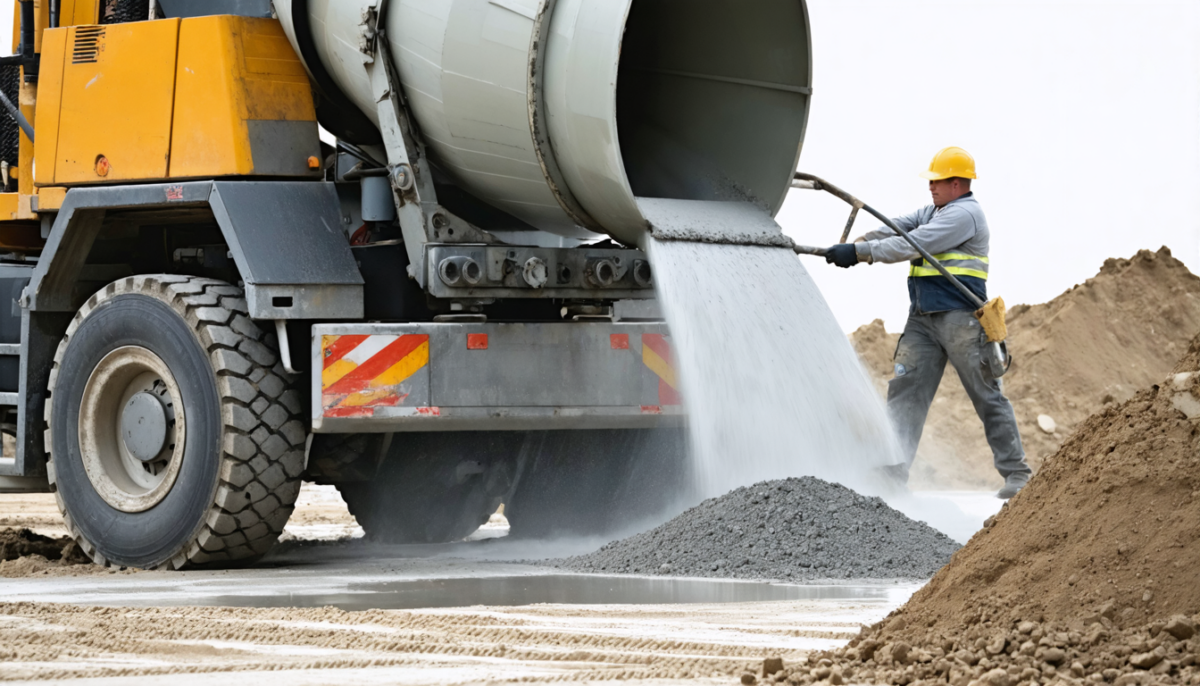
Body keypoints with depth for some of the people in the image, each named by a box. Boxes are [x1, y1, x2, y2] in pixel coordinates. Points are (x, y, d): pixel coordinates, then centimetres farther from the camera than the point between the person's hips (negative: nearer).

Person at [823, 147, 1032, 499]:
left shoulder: (964, 213, -9)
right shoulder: (933, 212, 20)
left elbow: (913, 245, -17)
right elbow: (897, 229, 7)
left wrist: (860, 252, -17)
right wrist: (856, 245, -11)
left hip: (960, 318, -9)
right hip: (923, 319, 9)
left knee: (987, 396, -3)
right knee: (904, 391, -1)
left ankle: (1016, 473, 2)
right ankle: (893, 472, -4)